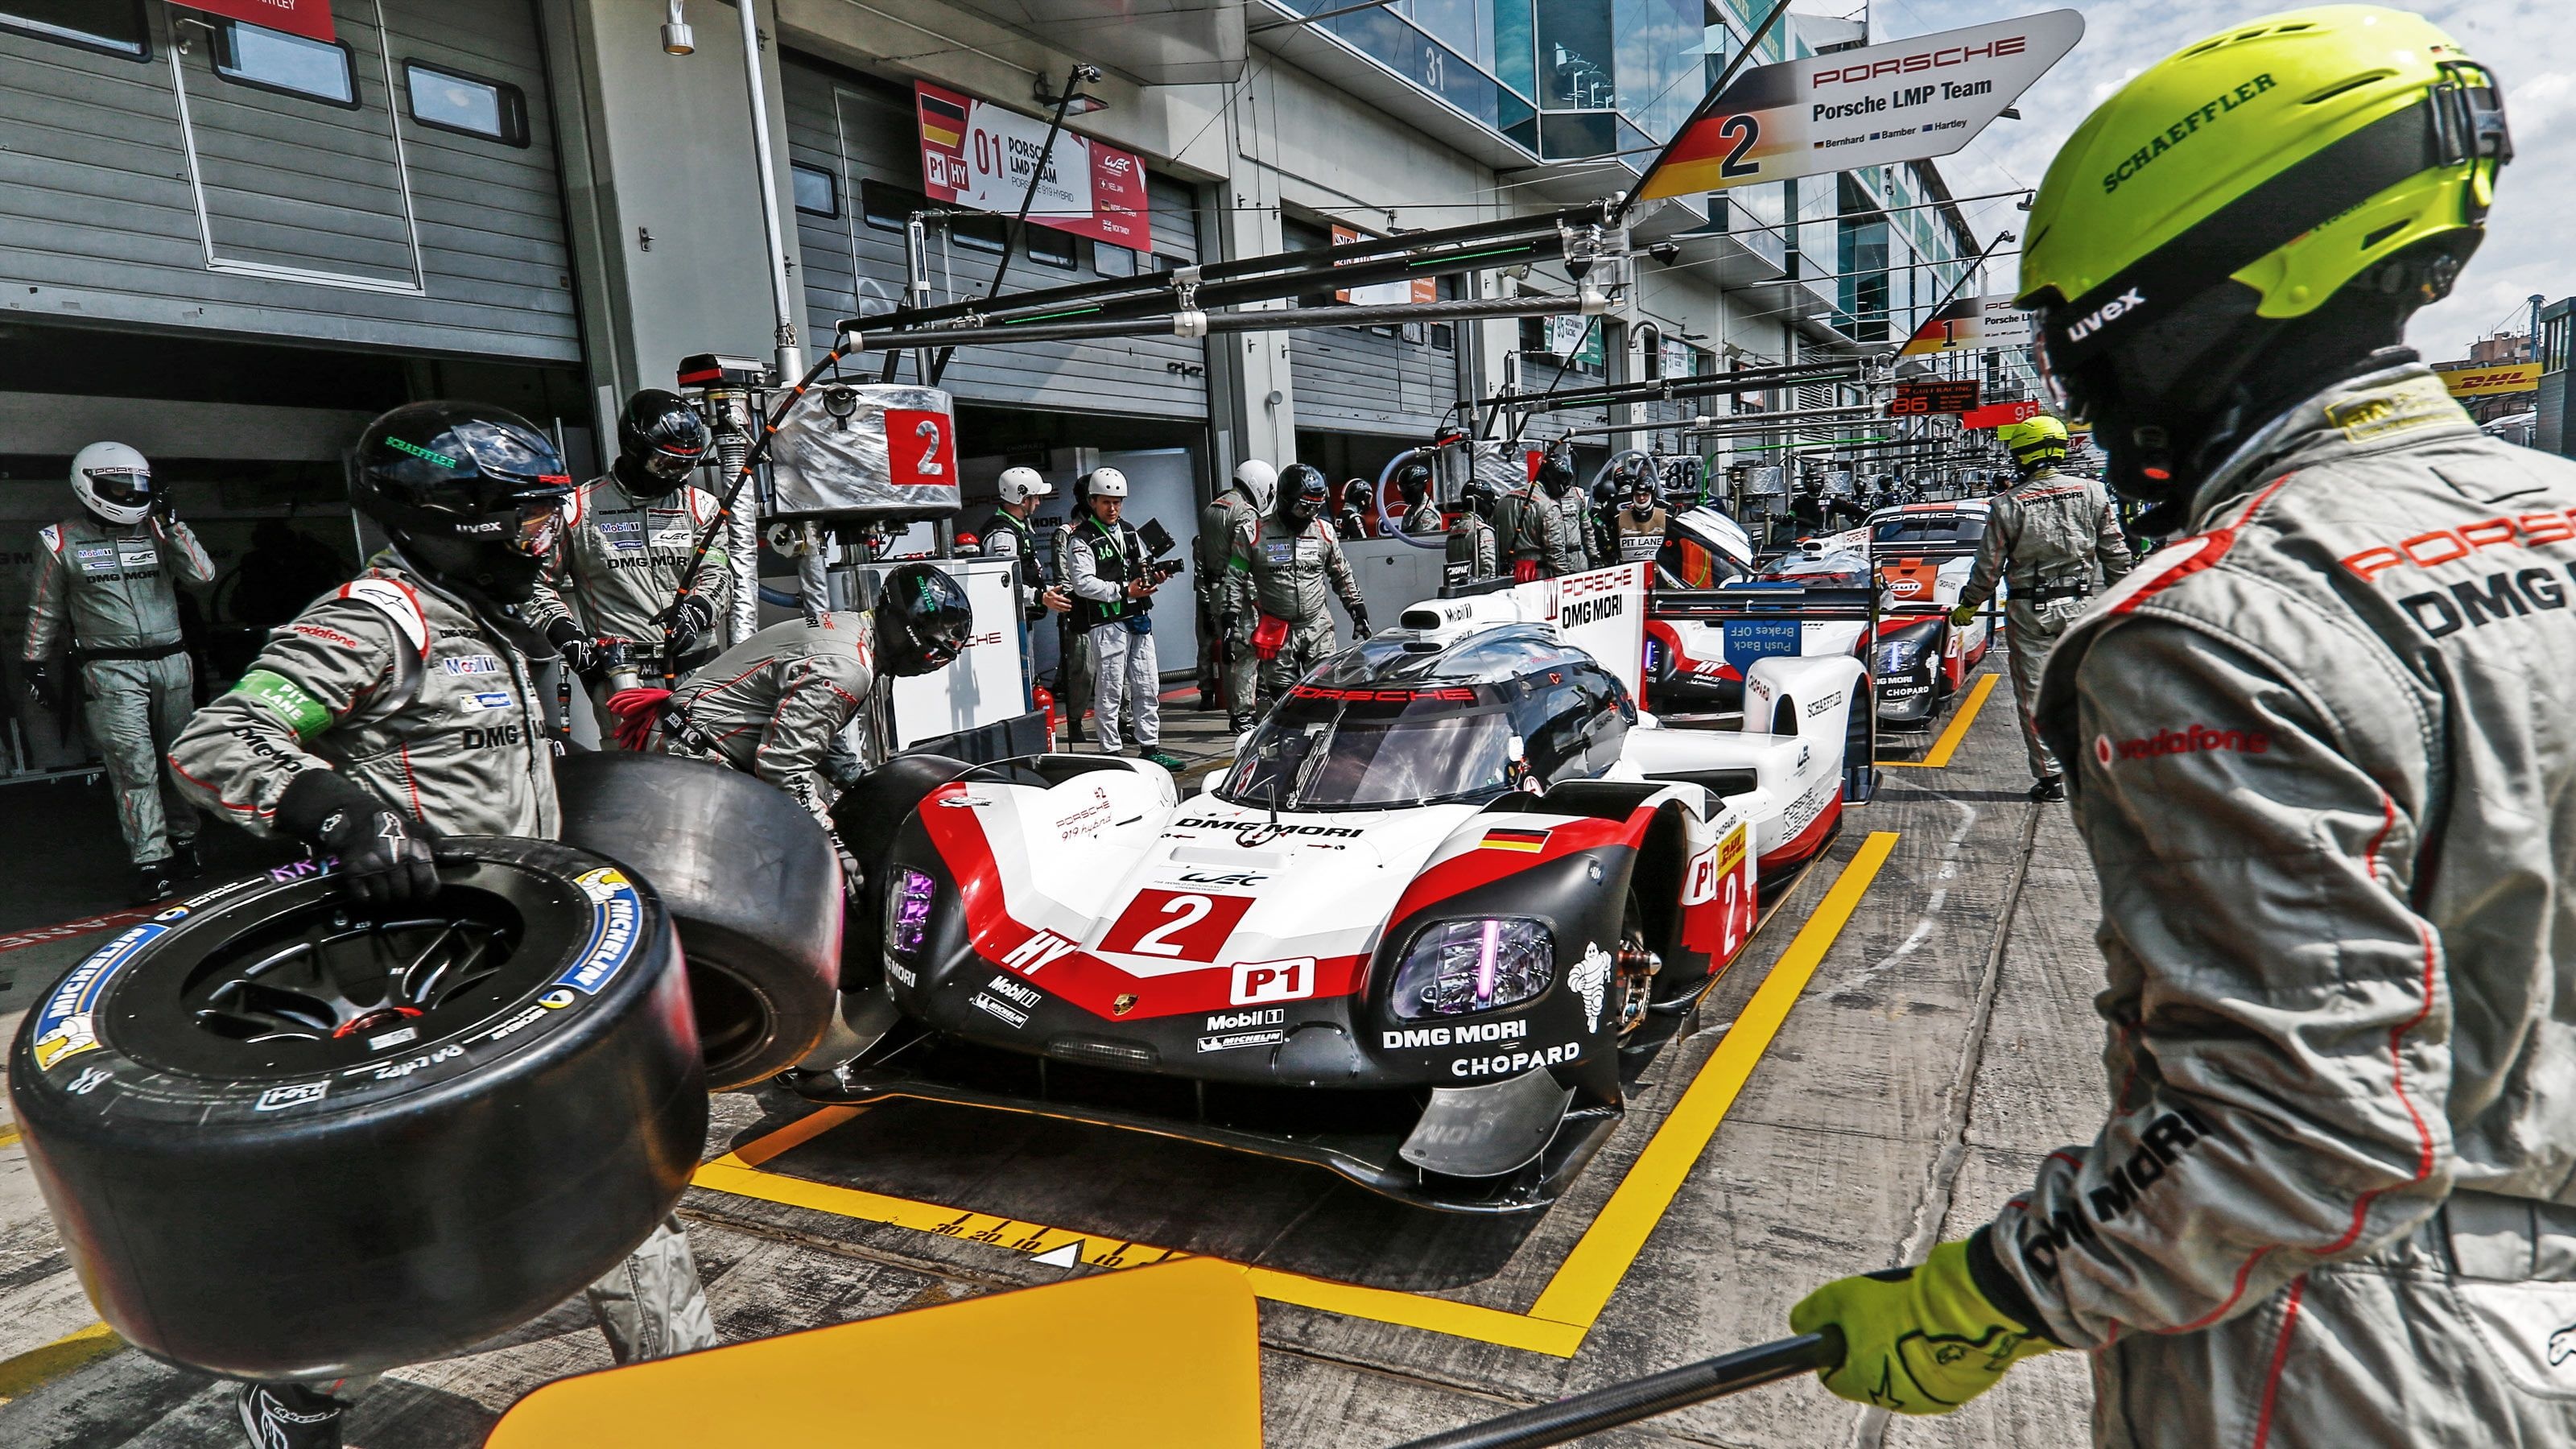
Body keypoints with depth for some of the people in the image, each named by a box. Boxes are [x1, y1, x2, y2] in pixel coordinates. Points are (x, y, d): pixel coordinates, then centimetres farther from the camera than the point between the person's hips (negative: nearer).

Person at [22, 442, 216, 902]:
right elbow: (45, 612, 10)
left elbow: (202, 576, -1)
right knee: (134, 767, -10)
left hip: (171, 663, 3)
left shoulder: (155, 529, 11)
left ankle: (183, 843, 21)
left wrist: (170, 524, -6)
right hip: (111, 671, -3)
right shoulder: (62, 541, 4)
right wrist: (35, 664, 10)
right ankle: (150, 862, -11)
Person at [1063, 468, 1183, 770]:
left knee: (1148, 687, 9)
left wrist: (1152, 575, 5)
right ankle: (1110, 752, 4)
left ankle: (1150, 748, 18)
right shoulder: (1081, 540, -6)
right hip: (1106, 624, -7)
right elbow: (1083, 584, -15)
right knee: (1109, 691, -3)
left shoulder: (1129, 533, 18)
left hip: (1139, 620, 7)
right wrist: (1124, 591, -20)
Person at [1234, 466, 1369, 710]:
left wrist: (1358, 610, 17)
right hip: (1277, 633, -2)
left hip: (1318, 628, 2)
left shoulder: (1324, 531, 6)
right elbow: (1236, 579, 1)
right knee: (1282, 695, 1)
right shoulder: (1255, 534, -4)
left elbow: (1342, 575, 18)